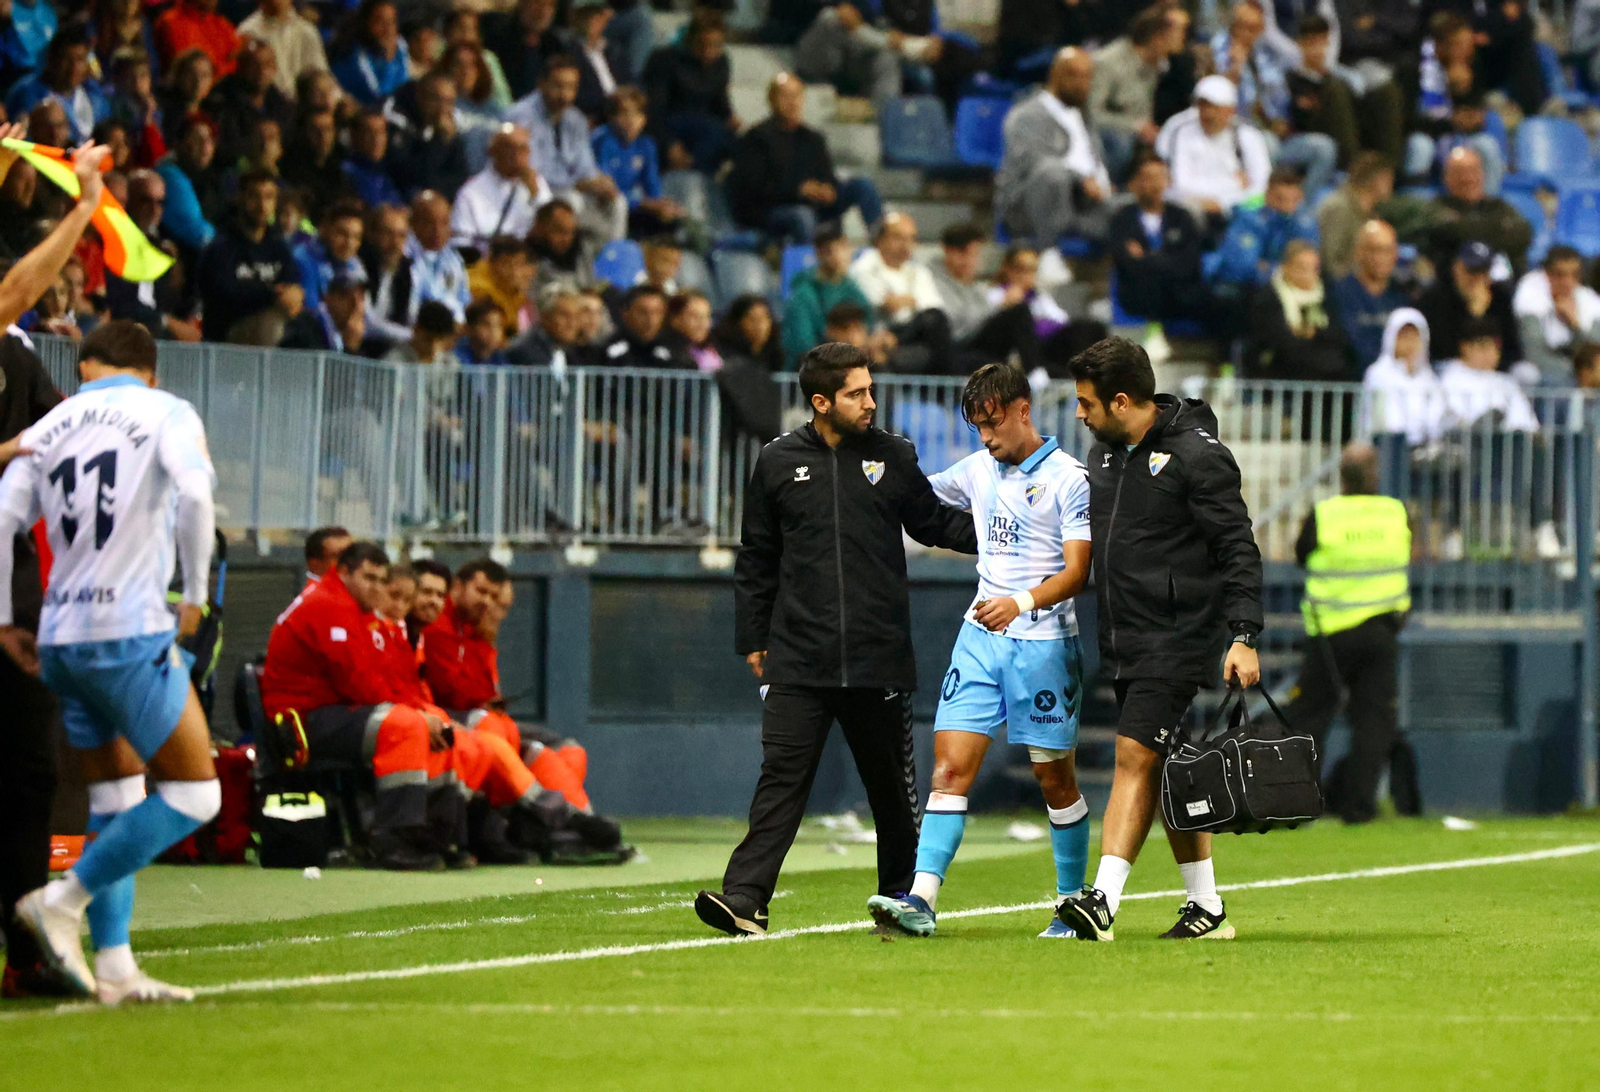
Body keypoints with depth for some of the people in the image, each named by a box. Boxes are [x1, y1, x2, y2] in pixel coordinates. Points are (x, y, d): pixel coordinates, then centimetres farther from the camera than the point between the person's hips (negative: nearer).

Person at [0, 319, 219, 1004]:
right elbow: (195, 492, -16)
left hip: (60, 637, 6)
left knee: (115, 799, 14)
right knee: (194, 793, 1)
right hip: (132, 630, -6)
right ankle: (63, 902, -6)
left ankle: (114, 966, 7)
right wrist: (195, 595, -6)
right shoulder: (168, 413, 2)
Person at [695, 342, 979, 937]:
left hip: (879, 661, 1)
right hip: (798, 662, -1)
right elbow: (756, 560, 12)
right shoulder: (779, 463, 6)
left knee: (892, 786, 8)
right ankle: (744, 898, -16)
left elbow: (936, 523, 17)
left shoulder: (894, 458, 6)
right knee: (782, 779, -10)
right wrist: (751, 638, 10)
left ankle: (901, 898, 22)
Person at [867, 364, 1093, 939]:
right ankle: (921, 898, -17)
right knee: (951, 766, -8)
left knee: (1055, 778, 4)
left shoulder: (1068, 478, -6)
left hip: (1043, 641, -5)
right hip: (980, 637, 5)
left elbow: (1076, 570, -14)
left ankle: (1074, 903, 18)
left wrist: (1022, 602, -30)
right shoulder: (977, 471, 13)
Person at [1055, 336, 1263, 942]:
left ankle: (1104, 898, -22)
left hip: (1177, 640, -8)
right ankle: (1207, 907, 17)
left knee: (1136, 759, -15)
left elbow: (1239, 549, -12)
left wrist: (1245, 636, -19)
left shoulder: (1196, 455, -12)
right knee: (1165, 774, 10)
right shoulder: (1103, 451, 11)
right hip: (1124, 642, 8)